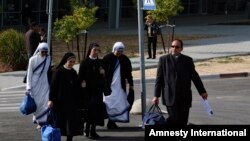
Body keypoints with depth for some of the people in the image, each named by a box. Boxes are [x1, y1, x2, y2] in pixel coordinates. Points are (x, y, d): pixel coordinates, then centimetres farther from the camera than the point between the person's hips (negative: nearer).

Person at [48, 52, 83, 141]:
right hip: (60, 102, -6)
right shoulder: (58, 72, -8)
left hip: (72, 102, 6)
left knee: (72, 123, 4)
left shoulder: (73, 72, 9)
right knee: (59, 121, -1)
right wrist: (51, 99, -16)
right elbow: (53, 86, -11)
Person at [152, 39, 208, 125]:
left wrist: (202, 91, 12)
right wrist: (156, 96, 1)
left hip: (184, 97, 3)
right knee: (175, 119, -14)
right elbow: (159, 78, 5)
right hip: (170, 97, -3)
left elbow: (194, 76, 15)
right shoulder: (164, 59, 5)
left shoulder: (188, 60, 11)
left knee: (183, 121, 0)